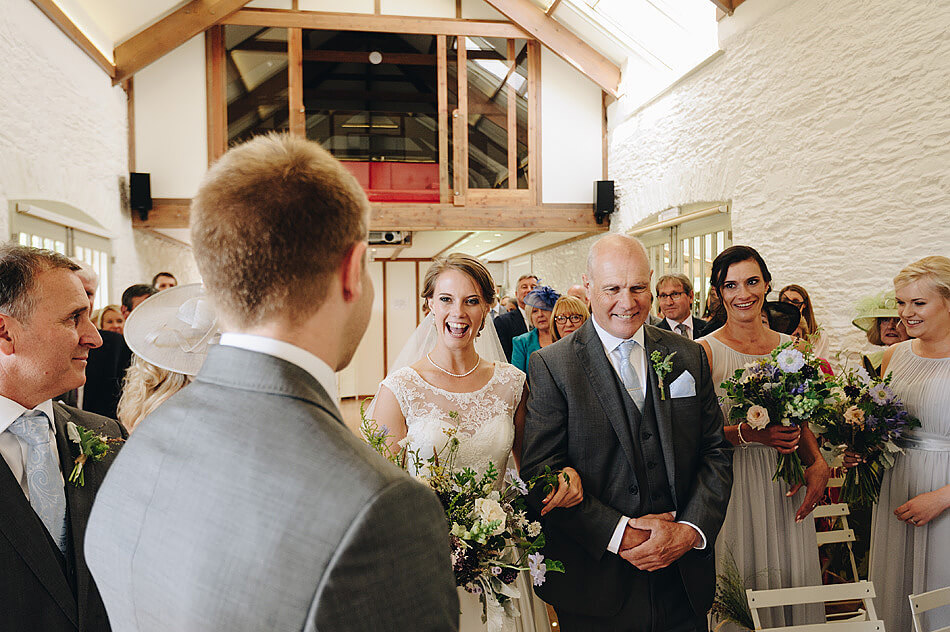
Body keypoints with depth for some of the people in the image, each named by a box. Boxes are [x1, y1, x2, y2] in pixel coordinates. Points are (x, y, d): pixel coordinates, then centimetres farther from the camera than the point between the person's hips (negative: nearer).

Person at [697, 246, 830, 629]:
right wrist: (749, 433, -24)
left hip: (786, 488, 4)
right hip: (731, 488, -4)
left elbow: (800, 424, 12)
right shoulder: (704, 351, -8)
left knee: (791, 578, 13)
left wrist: (818, 464, -5)